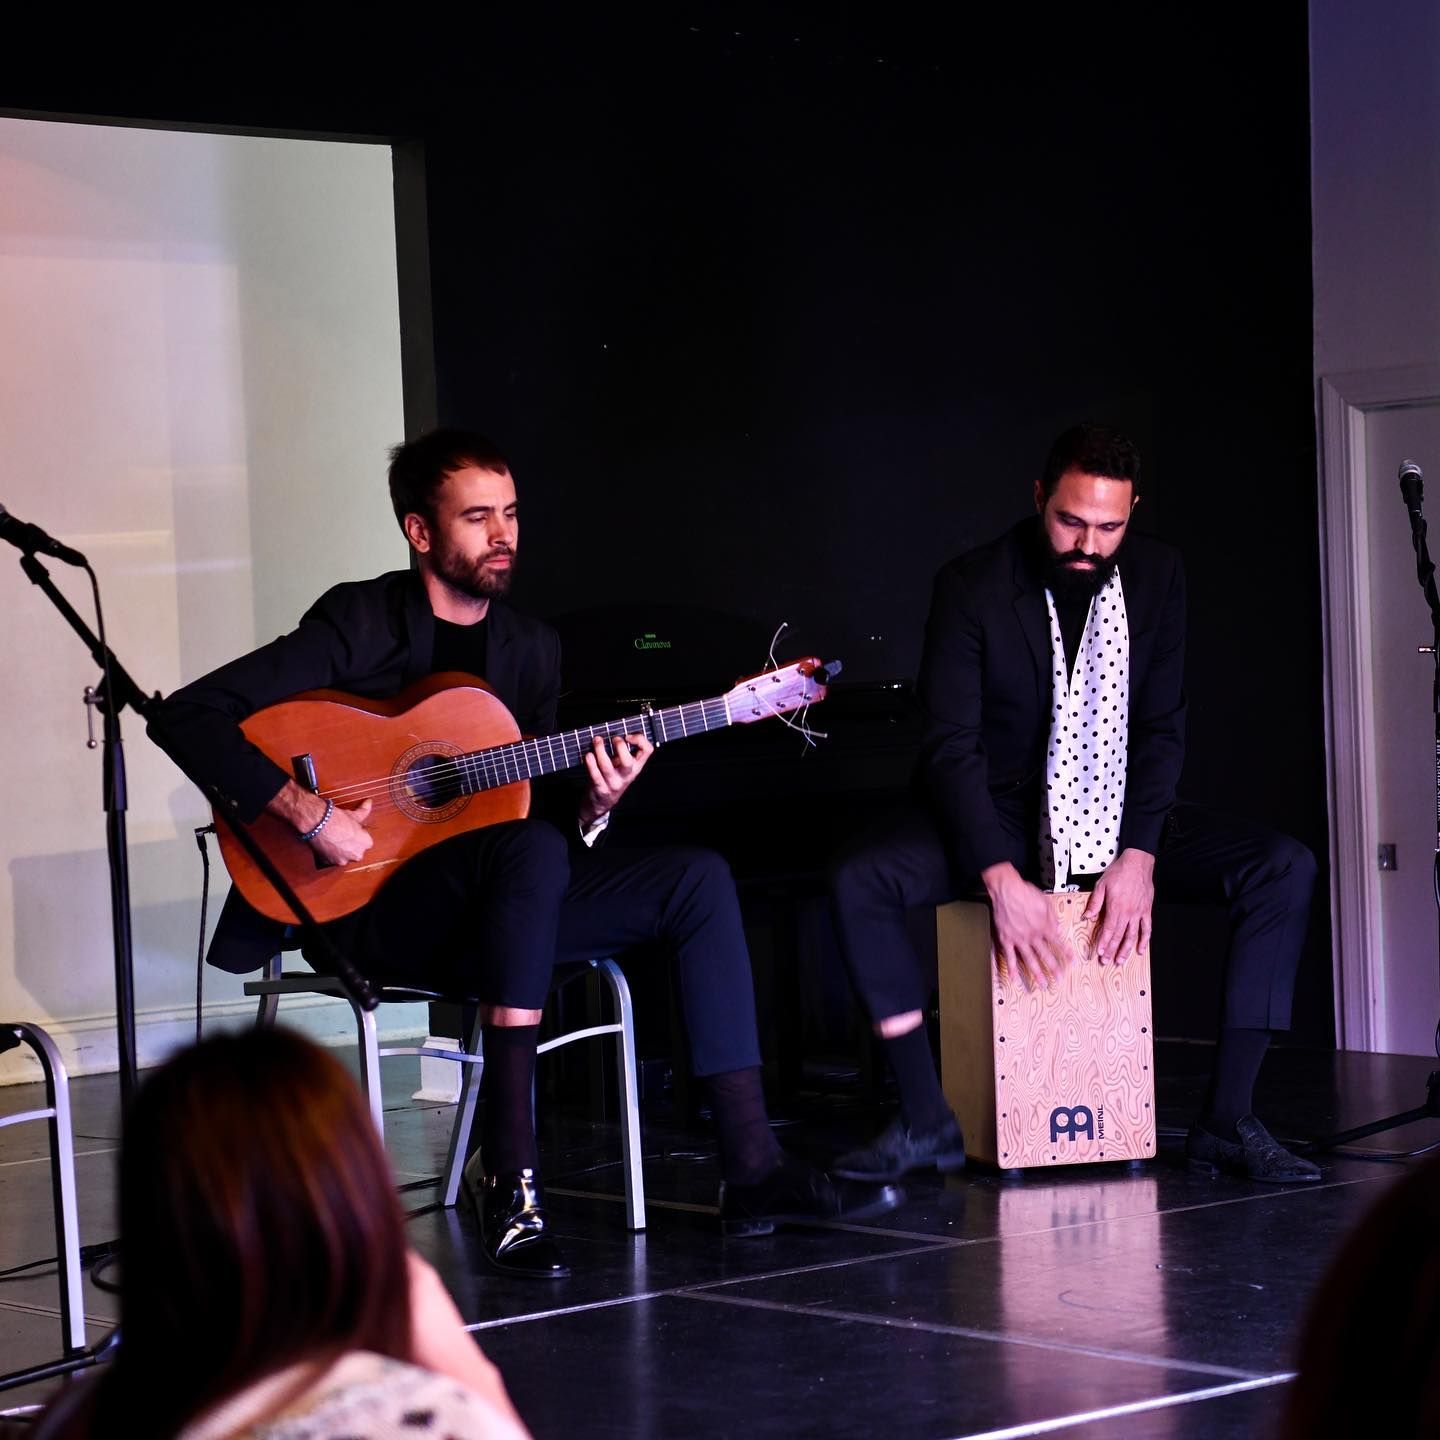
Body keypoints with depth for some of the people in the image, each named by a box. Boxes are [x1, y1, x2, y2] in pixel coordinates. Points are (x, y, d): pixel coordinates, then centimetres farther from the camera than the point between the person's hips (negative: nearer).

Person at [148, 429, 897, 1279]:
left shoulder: (532, 646, 13)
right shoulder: (360, 625, -8)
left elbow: (546, 811, 13)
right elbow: (188, 718, -16)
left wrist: (594, 806, -9)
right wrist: (309, 814, -24)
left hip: (500, 907, 7)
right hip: (374, 908, -7)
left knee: (698, 878, -11)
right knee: (531, 851, -36)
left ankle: (751, 1169, -17)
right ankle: (509, 1172, -38)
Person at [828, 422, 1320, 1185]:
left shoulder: (1156, 575, -4)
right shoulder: (971, 586, -14)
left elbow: (1161, 727, -4)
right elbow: (951, 745, -19)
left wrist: (1138, 856, -20)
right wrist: (1000, 878, -31)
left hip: (1114, 815, 3)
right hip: (1000, 813, -2)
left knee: (1285, 868, -19)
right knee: (857, 880, -30)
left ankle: (1227, 1119, -17)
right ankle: (926, 1120, -22)